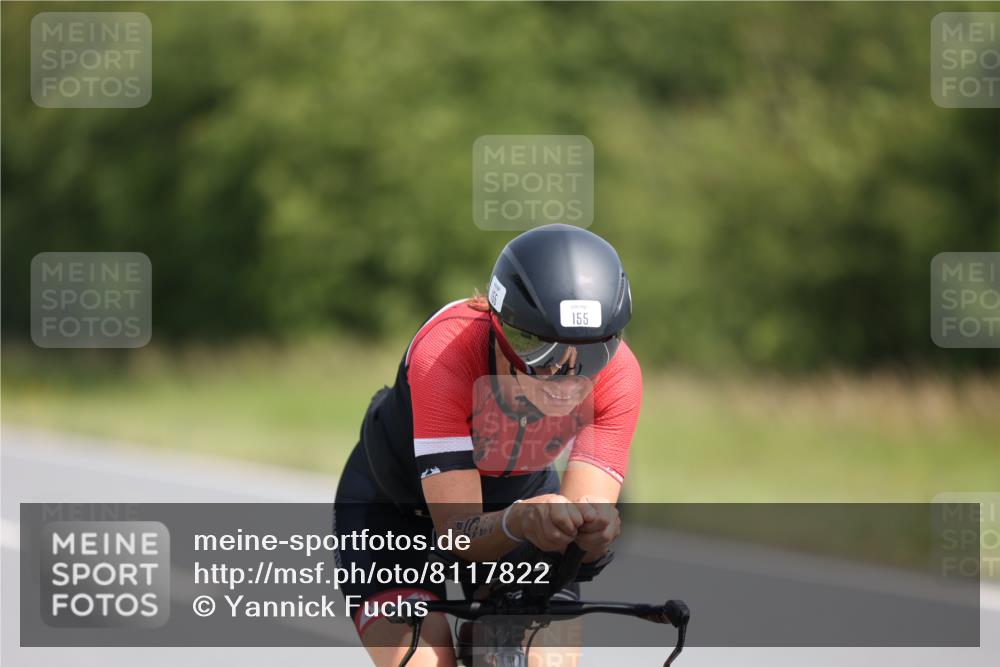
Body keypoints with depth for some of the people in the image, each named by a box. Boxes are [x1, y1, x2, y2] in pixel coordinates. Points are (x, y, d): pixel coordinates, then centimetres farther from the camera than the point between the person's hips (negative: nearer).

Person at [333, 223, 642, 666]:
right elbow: (458, 532, -38)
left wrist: (595, 528, -57)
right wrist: (519, 522, -60)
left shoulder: (617, 373, -29)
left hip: (518, 497, 3)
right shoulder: (444, 355, -38)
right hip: (394, 508, -3)